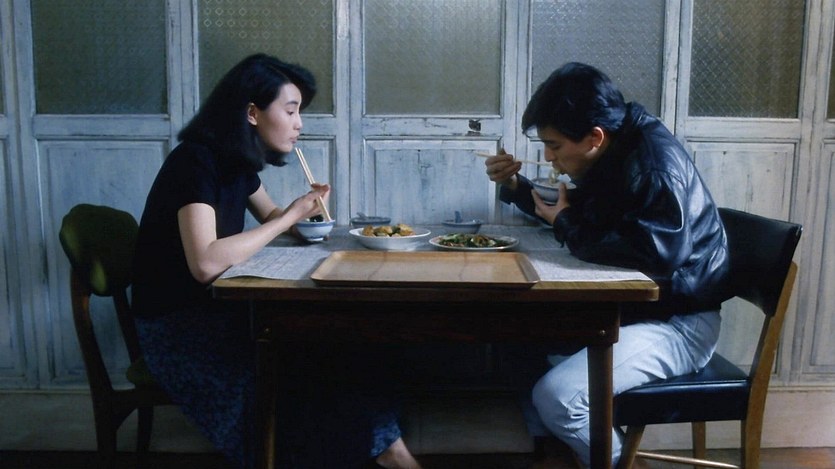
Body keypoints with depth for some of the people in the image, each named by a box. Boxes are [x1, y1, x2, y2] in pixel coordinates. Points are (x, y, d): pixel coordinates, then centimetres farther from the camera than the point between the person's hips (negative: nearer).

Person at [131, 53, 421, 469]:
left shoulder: (238, 160, 5)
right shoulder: (195, 161, -21)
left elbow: (270, 217, 22)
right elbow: (206, 263, -34)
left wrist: (303, 209, -1)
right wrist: (289, 217, -23)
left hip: (216, 307, 8)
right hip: (175, 325, -8)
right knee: (300, 374, -21)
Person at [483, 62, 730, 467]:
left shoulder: (654, 162, -23)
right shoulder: (609, 156, 5)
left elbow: (658, 254, -37)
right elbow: (577, 214, 22)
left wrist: (567, 225, -23)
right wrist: (515, 186, 5)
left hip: (677, 321, -9)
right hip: (630, 305, 9)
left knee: (555, 395, -25)